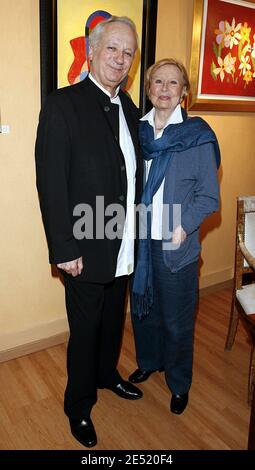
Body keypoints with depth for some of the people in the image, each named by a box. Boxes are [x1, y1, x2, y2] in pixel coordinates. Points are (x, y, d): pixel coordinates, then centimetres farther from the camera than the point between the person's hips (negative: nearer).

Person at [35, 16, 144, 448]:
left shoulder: (129, 108, 9)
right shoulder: (62, 104, -12)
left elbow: (132, 174, 10)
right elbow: (51, 183, -16)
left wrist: (135, 234, 6)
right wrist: (64, 249, -18)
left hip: (123, 246, 6)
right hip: (86, 249, -6)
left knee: (113, 319, 23)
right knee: (85, 328, 11)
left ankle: (107, 374, 50)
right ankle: (79, 405, 36)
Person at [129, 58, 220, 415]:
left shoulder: (198, 135, -7)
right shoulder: (138, 129, 4)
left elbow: (209, 196, -7)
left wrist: (183, 226, -21)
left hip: (177, 245, -4)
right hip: (139, 240, 4)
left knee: (177, 319, 10)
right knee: (143, 308, 20)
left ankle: (179, 384, 34)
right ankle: (148, 362, 46)